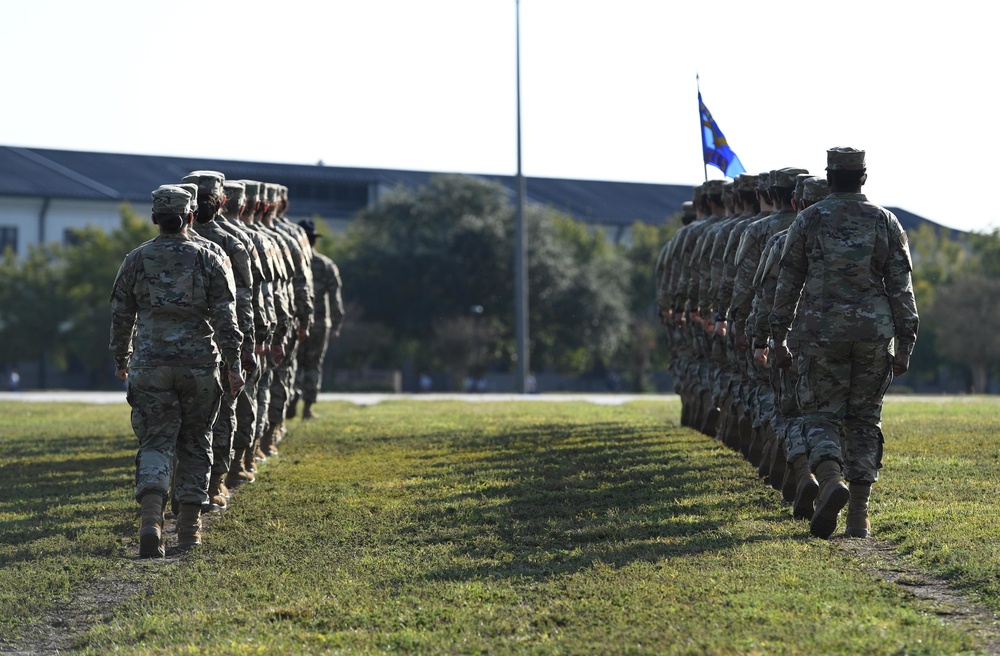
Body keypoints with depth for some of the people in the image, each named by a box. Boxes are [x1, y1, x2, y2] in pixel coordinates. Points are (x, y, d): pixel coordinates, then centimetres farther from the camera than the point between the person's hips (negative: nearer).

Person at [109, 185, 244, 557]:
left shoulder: (136, 261, 3)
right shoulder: (210, 261, -1)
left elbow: (120, 316, 9)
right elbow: (225, 318, -5)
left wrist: (121, 360, 23)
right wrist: (234, 365, -1)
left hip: (151, 366, 0)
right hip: (199, 367, 0)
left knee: (156, 443, -1)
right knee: (195, 444, 12)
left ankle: (151, 519, -23)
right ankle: (189, 527, 15)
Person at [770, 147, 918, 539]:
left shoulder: (809, 220, 2)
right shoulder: (885, 222, 4)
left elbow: (787, 284, 3)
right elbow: (901, 287, 2)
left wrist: (779, 338, 10)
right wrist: (905, 343, 5)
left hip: (822, 332, -1)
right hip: (874, 333, 1)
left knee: (821, 415, 4)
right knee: (864, 420, 9)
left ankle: (831, 481, -25)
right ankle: (859, 517, 6)